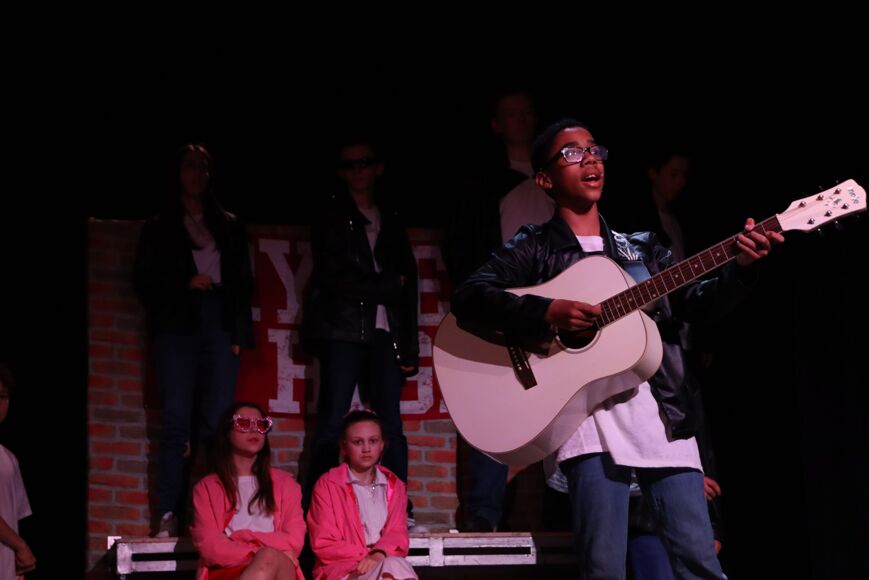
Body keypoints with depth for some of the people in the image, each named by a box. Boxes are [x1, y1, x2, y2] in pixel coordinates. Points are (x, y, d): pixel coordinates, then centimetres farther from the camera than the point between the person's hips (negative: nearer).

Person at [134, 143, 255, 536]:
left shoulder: (229, 227, 19)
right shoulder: (159, 228, 15)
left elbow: (244, 282, 15)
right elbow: (144, 282, 8)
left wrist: (239, 333, 4)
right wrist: (185, 283, -7)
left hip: (219, 327, 2)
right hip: (177, 327, -1)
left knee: (218, 422, -8)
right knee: (177, 421, -10)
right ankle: (169, 516, -12)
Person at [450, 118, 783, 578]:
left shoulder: (642, 247, 21)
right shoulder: (534, 249, 7)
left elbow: (696, 302, 9)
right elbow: (468, 298, -7)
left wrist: (739, 267, -10)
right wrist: (547, 313, -19)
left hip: (661, 415, 4)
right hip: (589, 415, -4)